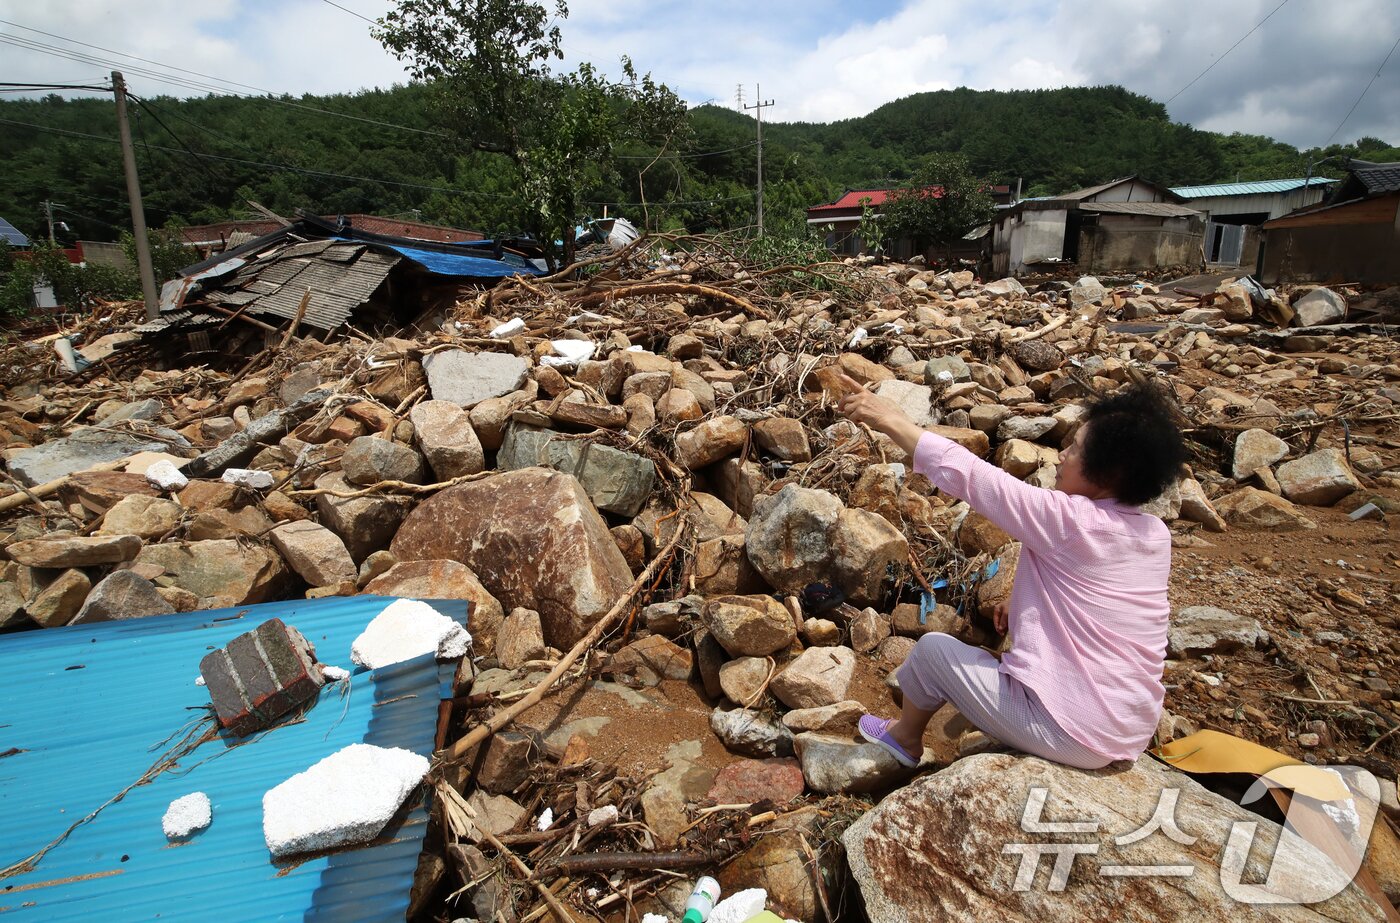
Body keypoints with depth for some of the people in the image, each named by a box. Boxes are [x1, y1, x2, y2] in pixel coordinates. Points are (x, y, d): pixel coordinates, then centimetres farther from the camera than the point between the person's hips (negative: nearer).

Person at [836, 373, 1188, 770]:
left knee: (933, 647, 8)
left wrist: (891, 420, -14)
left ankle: (905, 738, 32)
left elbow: (969, 475, -20)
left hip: (1071, 736, -8)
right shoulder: (1157, 535, 1)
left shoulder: (1069, 520, -22)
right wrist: (1027, 601, 8)